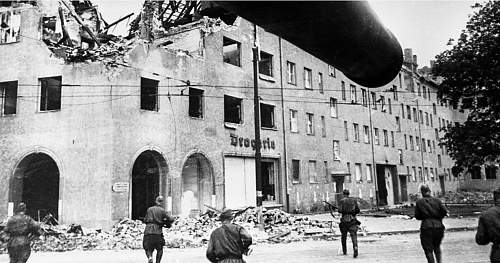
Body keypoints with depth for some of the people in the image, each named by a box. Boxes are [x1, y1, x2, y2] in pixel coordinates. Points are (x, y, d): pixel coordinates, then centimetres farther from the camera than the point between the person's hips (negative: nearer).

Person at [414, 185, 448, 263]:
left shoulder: (419, 202, 0)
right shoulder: (437, 200, 4)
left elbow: (417, 216, 1)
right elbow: (444, 212, -4)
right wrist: (438, 217, 13)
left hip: (426, 227, -3)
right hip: (438, 226, 3)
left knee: (428, 250, 4)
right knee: (437, 246, 24)